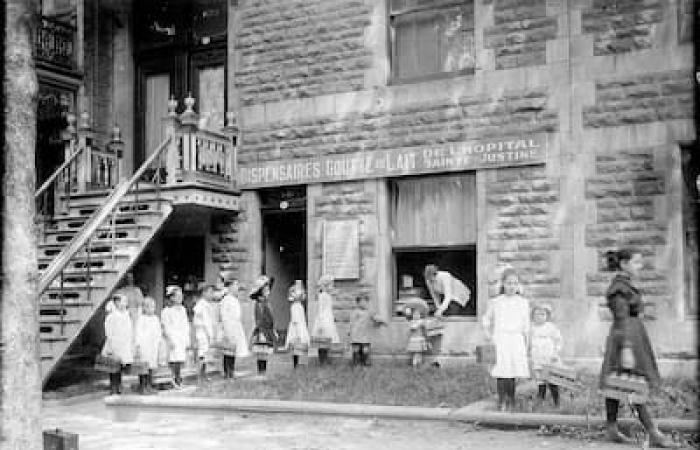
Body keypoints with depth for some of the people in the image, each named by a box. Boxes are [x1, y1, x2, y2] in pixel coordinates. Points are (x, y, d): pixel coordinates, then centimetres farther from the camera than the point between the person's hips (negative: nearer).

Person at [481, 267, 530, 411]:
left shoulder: (523, 303, 5)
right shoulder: (495, 303, 2)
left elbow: (526, 327, 8)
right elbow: (486, 321, 16)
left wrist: (526, 347, 5)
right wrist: (489, 336, 6)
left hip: (516, 341, 1)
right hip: (499, 341, -1)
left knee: (513, 373, 2)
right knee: (501, 373, -7)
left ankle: (511, 401, 13)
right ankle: (502, 401, 0)